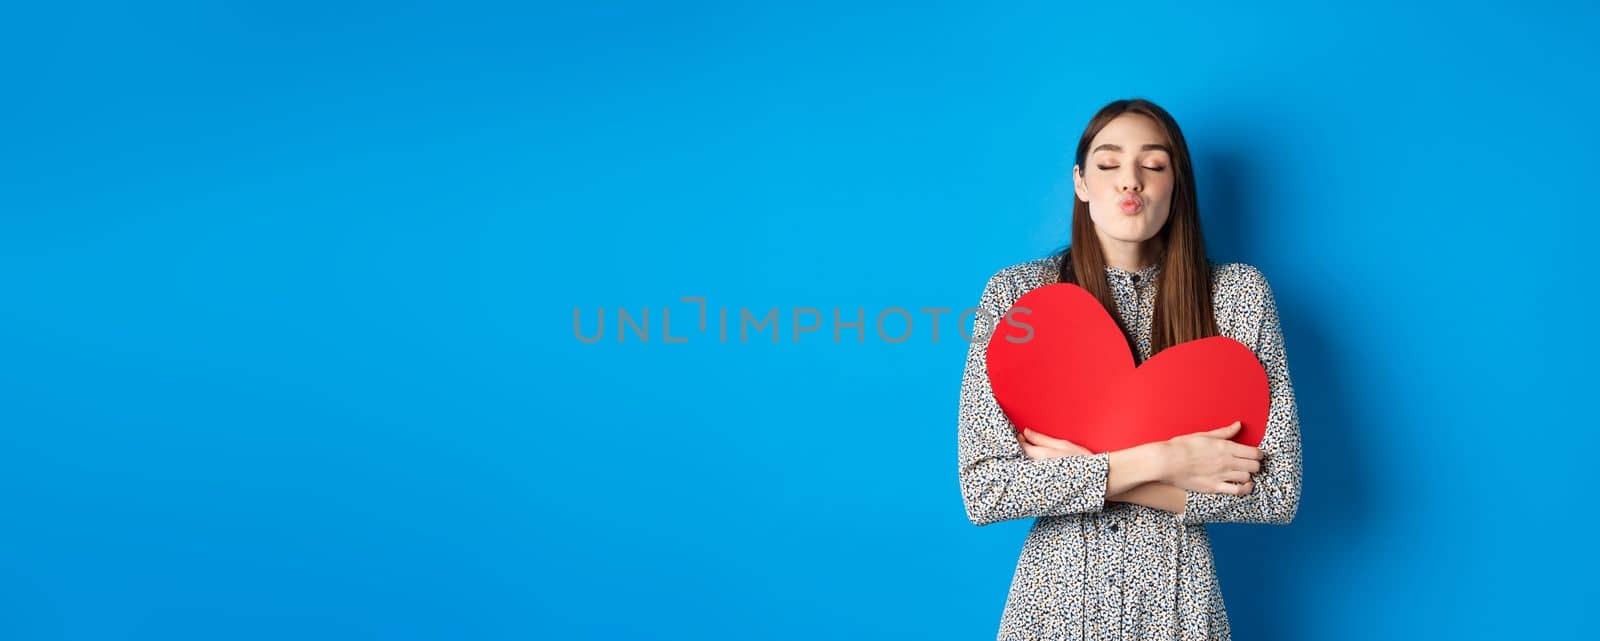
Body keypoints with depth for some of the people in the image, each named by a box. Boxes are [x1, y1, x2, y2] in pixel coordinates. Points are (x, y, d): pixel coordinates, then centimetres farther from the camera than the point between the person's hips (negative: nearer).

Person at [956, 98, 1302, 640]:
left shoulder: (1238, 294, -6)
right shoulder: (1015, 292, -8)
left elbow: (1279, 492, -9)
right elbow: (982, 490, -14)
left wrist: (1081, 474, -14)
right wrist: (1155, 462, -20)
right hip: (1055, 595, 0)